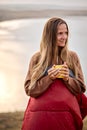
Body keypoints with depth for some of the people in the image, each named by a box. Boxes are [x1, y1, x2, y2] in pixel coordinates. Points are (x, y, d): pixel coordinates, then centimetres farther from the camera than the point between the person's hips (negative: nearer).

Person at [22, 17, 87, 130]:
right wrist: (48, 78, -13)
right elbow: (29, 89, 0)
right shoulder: (37, 58, 1)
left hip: (67, 114, 1)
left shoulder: (72, 57, 6)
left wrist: (67, 79, -10)